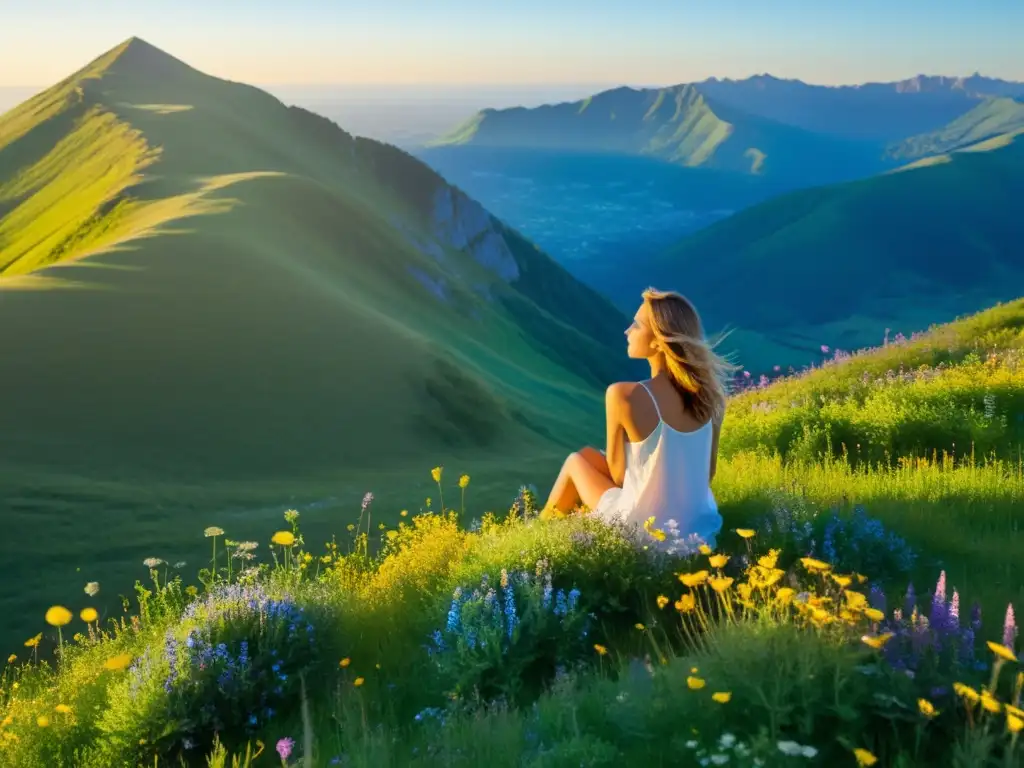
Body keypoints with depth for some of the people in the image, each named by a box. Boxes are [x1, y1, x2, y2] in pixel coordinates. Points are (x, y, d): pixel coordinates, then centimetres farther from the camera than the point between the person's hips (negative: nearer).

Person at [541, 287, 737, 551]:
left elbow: (617, 473, -10)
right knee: (591, 456, 26)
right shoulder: (709, 392, -9)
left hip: (649, 531, -5)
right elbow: (708, 472, 3)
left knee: (578, 461, 23)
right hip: (699, 527, 5)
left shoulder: (624, 395, -24)